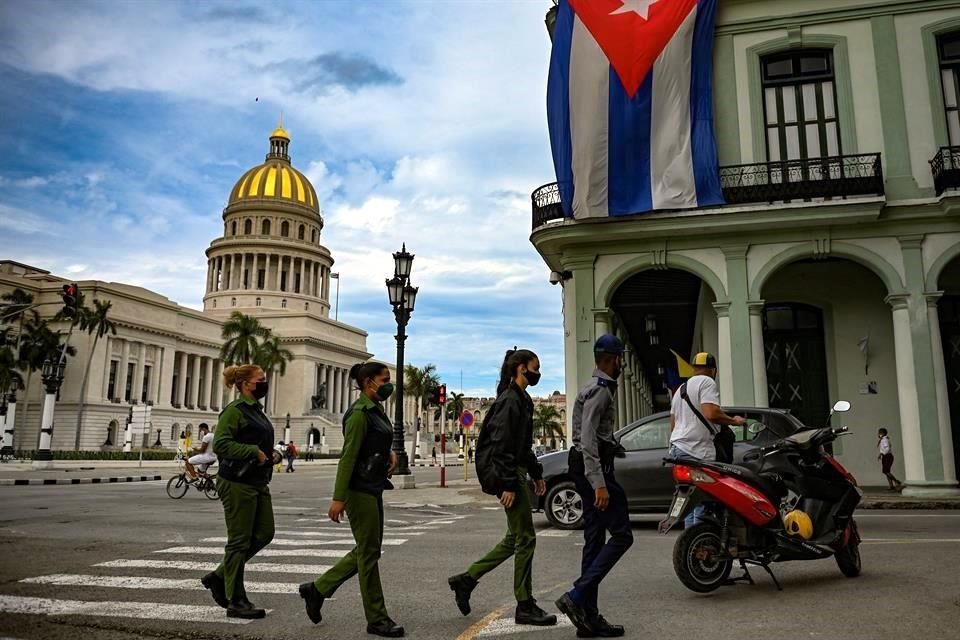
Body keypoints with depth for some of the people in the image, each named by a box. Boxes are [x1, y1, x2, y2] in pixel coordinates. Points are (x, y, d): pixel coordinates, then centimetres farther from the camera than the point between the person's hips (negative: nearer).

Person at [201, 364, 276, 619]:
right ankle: (236, 602, 10)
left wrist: (269, 454, 13)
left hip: (257, 483, 9)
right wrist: (254, 452, -21)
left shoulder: (256, 410, 16)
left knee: (264, 534, 10)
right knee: (239, 541, -1)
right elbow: (220, 444, -21)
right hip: (237, 483, -9)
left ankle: (219, 577, 24)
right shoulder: (234, 410, -12)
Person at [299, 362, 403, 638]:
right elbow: (348, 456, -20)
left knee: (367, 550, 15)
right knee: (369, 552, -1)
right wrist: (338, 498, -22)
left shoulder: (375, 410, 13)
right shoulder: (360, 413, -15)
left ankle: (317, 589, 26)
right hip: (360, 488, -10)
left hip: (373, 488, 10)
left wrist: (389, 453, 7)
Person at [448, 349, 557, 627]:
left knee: (515, 538, 14)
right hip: (507, 475, -10)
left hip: (516, 473, 10)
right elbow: (502, 445, -20)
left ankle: (466, 579, 21)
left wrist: (536, 474, 21)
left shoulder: (522, 400, 16)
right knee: (525, 538, -2)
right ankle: (525, 607, 8)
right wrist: (507, 485, -23)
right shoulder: (510, 400, -14)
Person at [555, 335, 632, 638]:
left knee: (595, 541, 9)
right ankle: (577, 596, -12)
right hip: (595, 469, -10)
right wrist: (599, 484, -27)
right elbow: (587, 439, -22)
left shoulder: (599, 388, 20)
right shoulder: (600, 390, -13)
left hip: (590, 470, 10)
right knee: (621, 535, -9)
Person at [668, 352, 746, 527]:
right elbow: (711, 413, -19)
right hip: (697, 452, -9)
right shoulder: (707, 382, -4)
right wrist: (733, 420, -4)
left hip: (678, 448, 9)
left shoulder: (681, 388, 23)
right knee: (701, 505, -10)